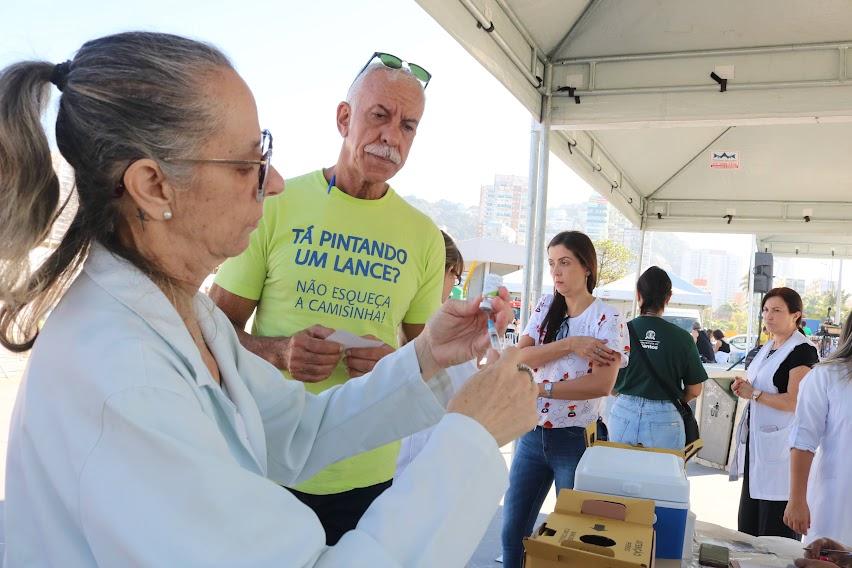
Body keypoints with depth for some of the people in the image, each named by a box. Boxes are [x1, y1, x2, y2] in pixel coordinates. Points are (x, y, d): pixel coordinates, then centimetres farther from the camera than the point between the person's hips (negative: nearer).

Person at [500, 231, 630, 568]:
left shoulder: (607, 319, -9)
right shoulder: (545, 307, 5)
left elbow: (602, 384, -22)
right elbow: (520, 357, -8)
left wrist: (539, 389, -22)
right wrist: (571, 343, -19)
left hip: (576, 439, -4)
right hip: (532, 435, 5)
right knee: (512, 529, 12)